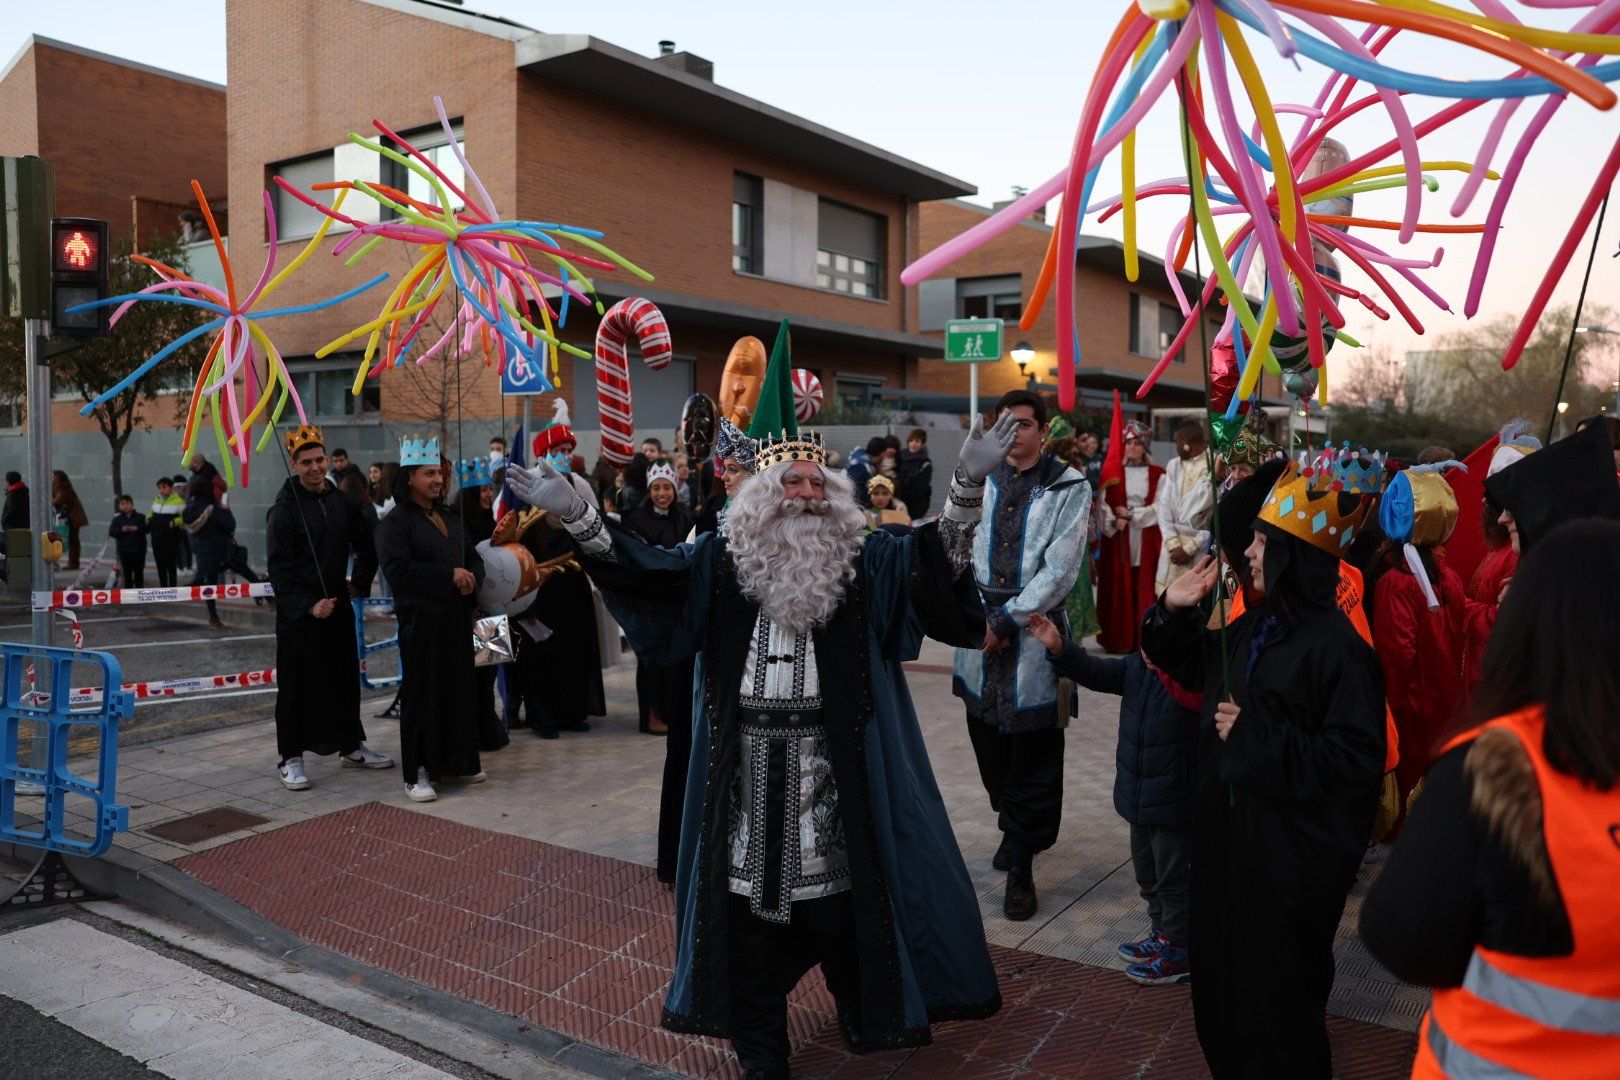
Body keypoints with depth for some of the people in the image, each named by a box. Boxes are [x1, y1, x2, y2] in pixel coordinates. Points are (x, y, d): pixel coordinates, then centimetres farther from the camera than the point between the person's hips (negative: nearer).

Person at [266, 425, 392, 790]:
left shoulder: (342, 501, 7)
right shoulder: (284, 510, -11)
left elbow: (368, 542, 21)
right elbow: (280, 569, -14)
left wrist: (361, 580, 13)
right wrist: (307, 606, -21)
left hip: (338, 608, 6)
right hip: (297, 613, -6)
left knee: (346, 679, 14)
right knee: (296, 686, 1)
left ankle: (351, 747, 28)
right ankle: (289, 757, 14)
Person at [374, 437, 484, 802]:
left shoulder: (449, 520, 17)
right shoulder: (394, 522, -6)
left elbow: (473, 557, 21)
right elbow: (398, 568, -18)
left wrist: (471, 577, -2)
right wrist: (449, 576, -18)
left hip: (457, 618, 7)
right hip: (421, 621, -7)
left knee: (458, 689, 10)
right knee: (423, 694, -2)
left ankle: (456, 764, 22)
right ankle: (417, 773, 6)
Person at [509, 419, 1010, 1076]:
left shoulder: (864, 561, 1)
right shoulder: (724, 560, 2)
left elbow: (936, 560, -12)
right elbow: (643, 569, -2)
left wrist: (968, 484, -26)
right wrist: (576, 515, -13)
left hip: (833, 763, -1)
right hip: (747, 765, 1)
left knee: (839, 892, 9)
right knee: (750, 903, 10)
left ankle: (864, 1011, 36)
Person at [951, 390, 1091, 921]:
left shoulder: (1068, 489, -2)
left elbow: (1059, 572, -9)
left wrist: (1006, 621, -12)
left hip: (1036, 633, -3)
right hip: (982, 632, 3)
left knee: (1034, 758, 1)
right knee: (990, 746, 11)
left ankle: (1021, 866, 12)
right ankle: (1014, 828, 36)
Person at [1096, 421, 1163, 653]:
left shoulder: (1157, 475, 8)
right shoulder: (1113, 473, 10)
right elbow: (1103, 503, 1)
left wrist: (1131, 514, -8)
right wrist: (1113, 521, -16)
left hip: (1147, 538, 0)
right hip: (1118, 538, 1)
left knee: (1145, 588, -3)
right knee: (1118, 588, -2)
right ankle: (1118, 639, 4)